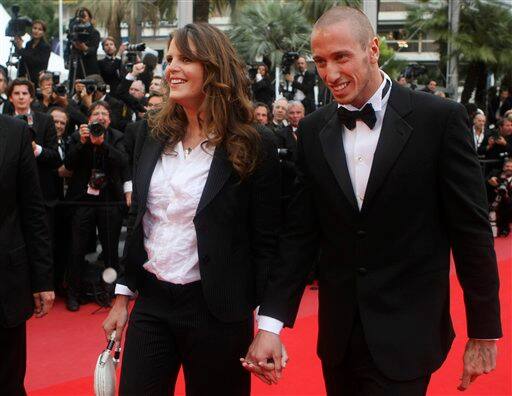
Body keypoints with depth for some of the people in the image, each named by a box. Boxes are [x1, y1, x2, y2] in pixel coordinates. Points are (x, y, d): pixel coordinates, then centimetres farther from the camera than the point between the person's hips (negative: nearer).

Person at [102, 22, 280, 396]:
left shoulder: (254, 148, -9)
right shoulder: (156, 139, 6)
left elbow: (266, 243, -9)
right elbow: (136, 222, 13)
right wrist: (122, 297, 13)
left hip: (217, 310, -4)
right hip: (150, 303, 5)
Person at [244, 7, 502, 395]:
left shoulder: (440, 118, -8)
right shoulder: (313, 130, 3)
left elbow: (471, 229, -6)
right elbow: (299, 233, 2)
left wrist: (484, 331, -3)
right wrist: (270, 322, -5)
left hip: (406, 336, -4)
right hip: (338, 333, 4)